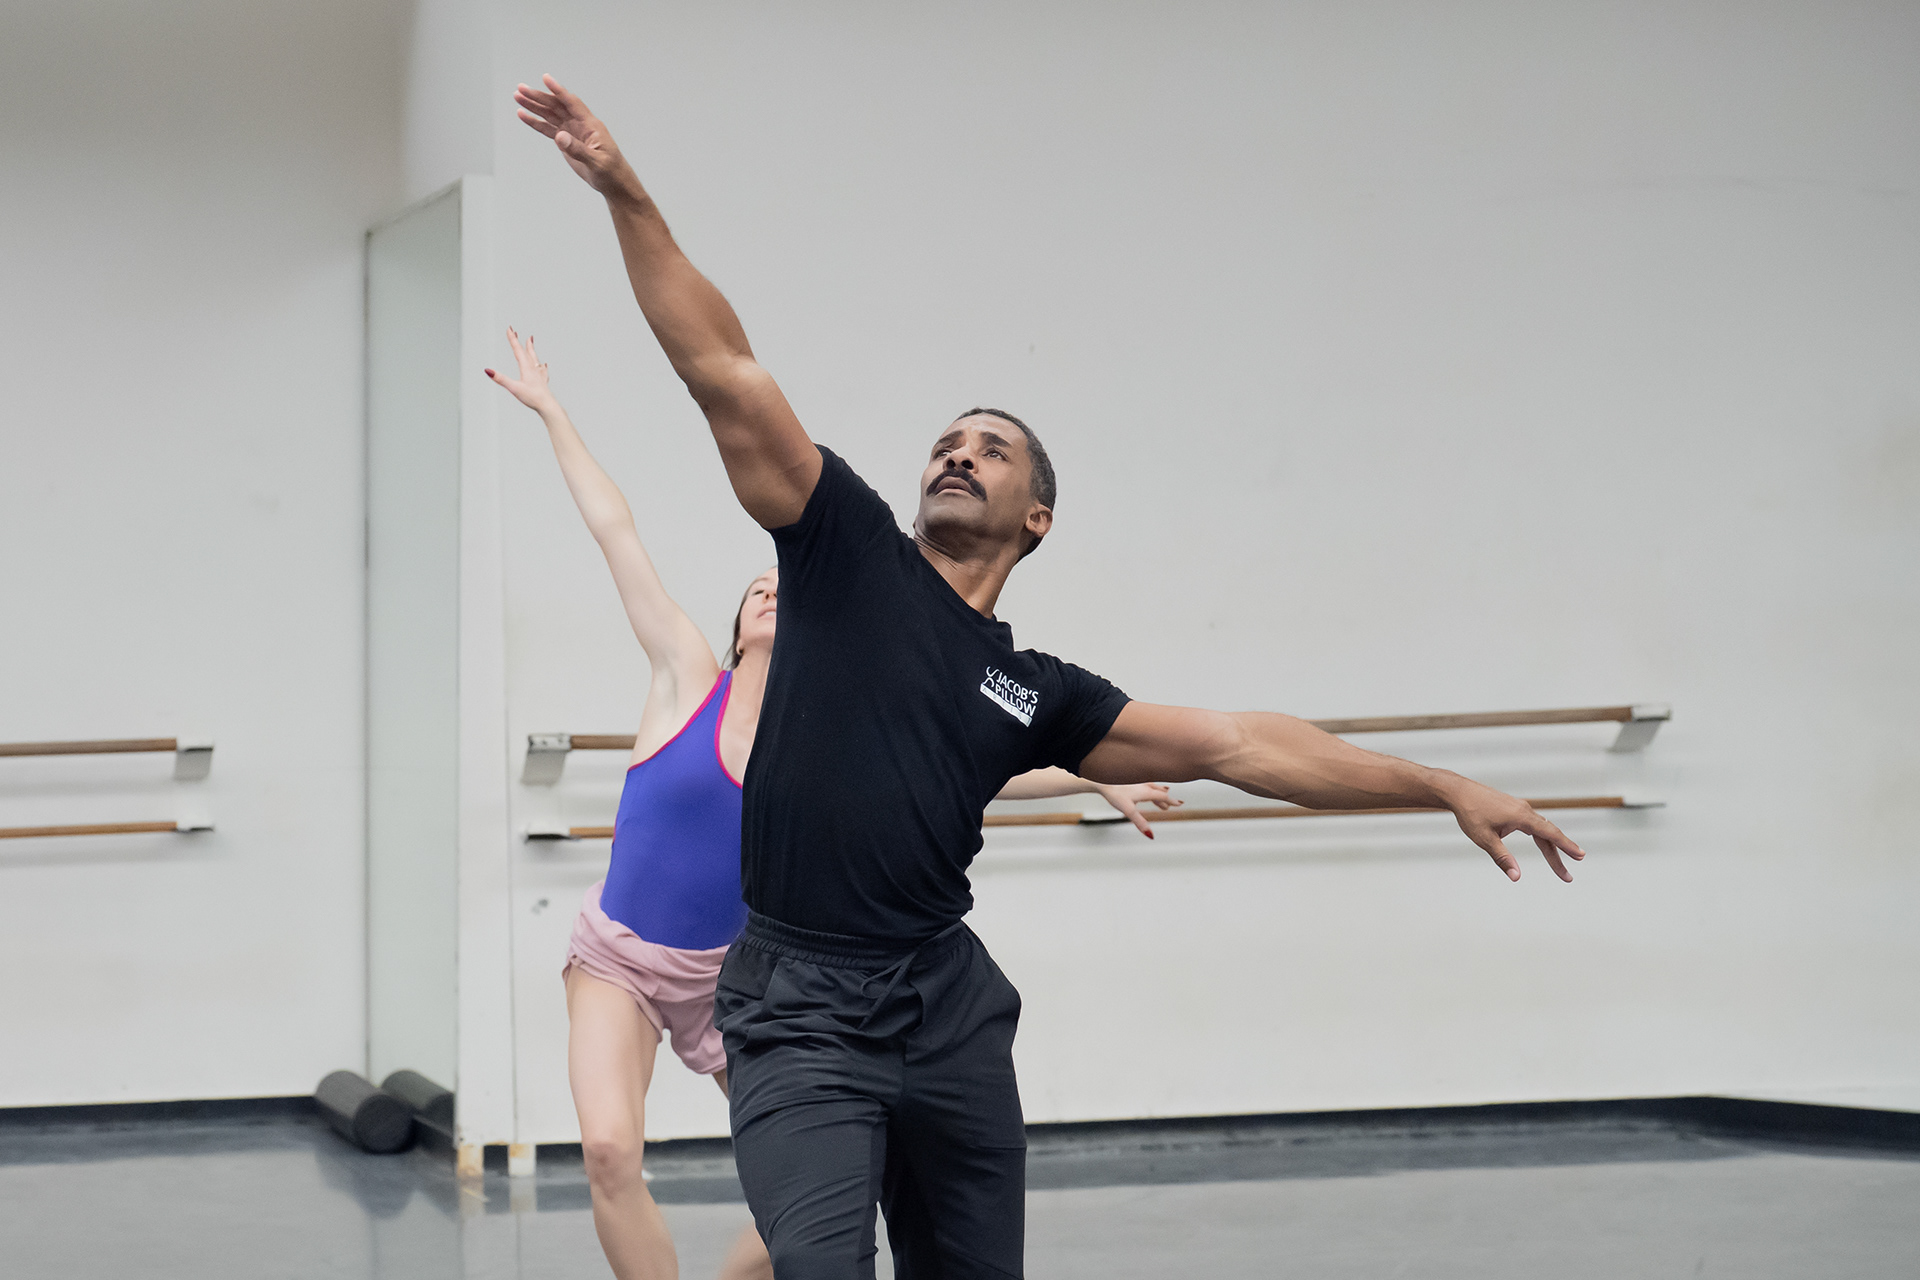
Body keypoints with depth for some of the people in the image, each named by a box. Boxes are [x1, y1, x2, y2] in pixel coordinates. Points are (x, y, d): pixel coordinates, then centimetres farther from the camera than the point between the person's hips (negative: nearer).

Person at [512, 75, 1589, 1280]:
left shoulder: (1032, 690, 14)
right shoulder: (850, 553, 6)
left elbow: (1234, 742, 15)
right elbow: (724, 372, -1)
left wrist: (1447, 788, 13)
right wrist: (627, 196, -8)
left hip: (948, 1008, 4)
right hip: (799, 1012, -4)